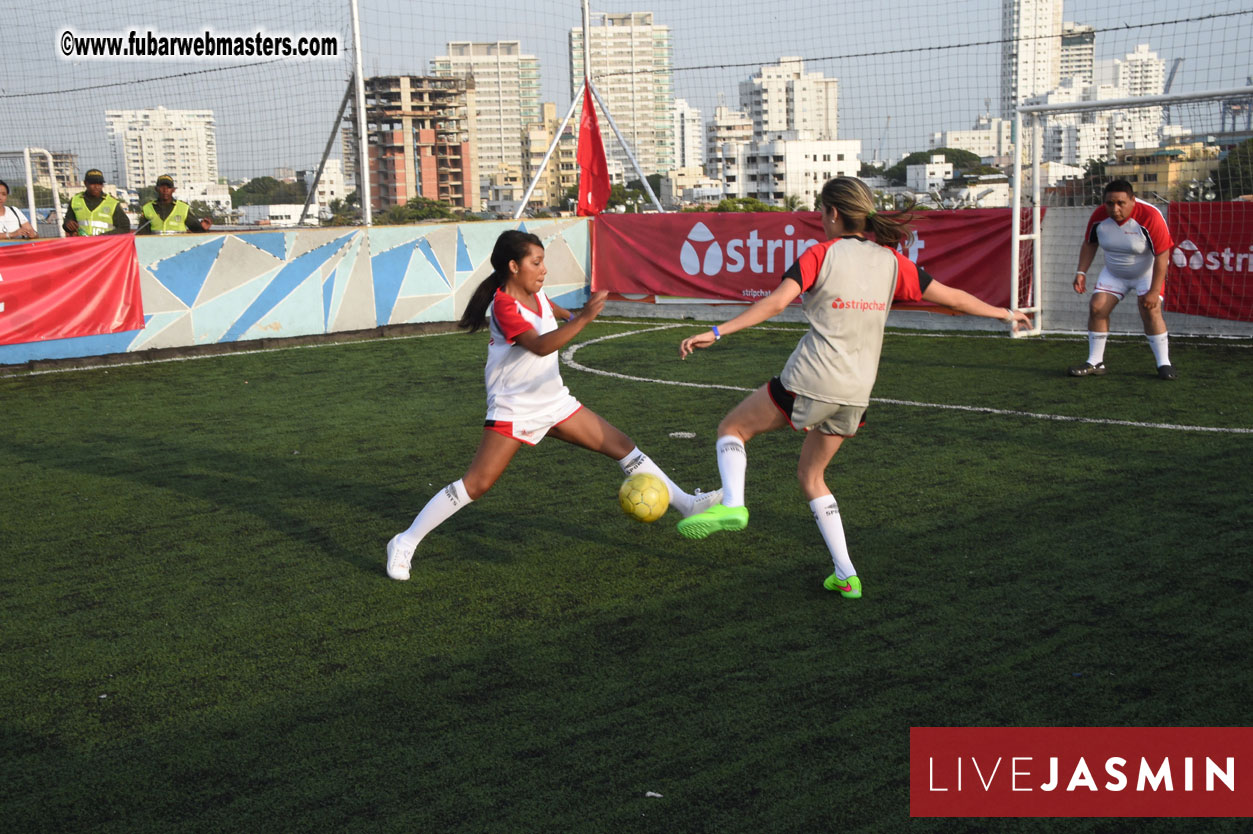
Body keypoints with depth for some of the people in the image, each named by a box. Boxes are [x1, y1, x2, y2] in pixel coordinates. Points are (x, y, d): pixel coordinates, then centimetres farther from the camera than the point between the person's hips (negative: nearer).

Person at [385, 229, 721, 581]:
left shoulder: (535, 293, 2)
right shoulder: (504, 306, -22)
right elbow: (539, 346, -38)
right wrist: (582, 318, -46)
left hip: (553, 401, 8)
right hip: (514, 409, -8)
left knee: (622, 446, 4)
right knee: (475, 485, -13)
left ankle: (686, 503, 13)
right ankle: (404, 544, -1)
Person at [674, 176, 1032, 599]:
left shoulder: (820, 254, -4)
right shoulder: (891, 261, 9)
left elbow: (776, 301, -15)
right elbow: (952, 297, 13)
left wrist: (717, 332, -16)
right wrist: (1004, 312, 28)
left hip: (811, 382, -5)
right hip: (856, 392, 6)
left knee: (732, 427, 13)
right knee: (811, 476, 22)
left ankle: (731, 503, -13)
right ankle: (845, 575, 18)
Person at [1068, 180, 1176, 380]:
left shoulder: (1150, 217, -30)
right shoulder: (1099, 217, -17)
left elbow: (1162, 255, -27)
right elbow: (1089, 244, 3)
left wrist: (1154, 292, -30)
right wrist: (1081, 272, -7)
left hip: (1148, 272, -4)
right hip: (1114, 272, 4)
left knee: (1150, 311, -20)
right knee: (1097, 309, -6)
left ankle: (1164, 364, -9)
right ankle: (1095, 363, 6)